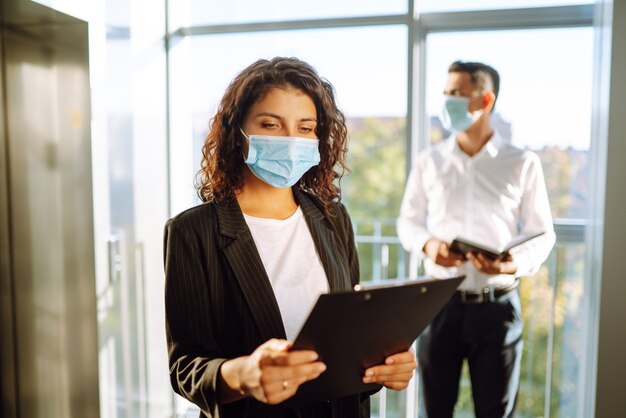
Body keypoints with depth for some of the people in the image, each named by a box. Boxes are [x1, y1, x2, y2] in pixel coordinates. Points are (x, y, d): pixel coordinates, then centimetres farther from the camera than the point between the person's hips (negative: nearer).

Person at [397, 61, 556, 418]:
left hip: (497, 306, -1)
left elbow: (543, 233, 2)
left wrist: (518, 263, -19)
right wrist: (426, 244, -13)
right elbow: (408, 221, 9)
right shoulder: (428, 161, 4)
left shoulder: (523, 163, -1)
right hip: (440, 304, 1)